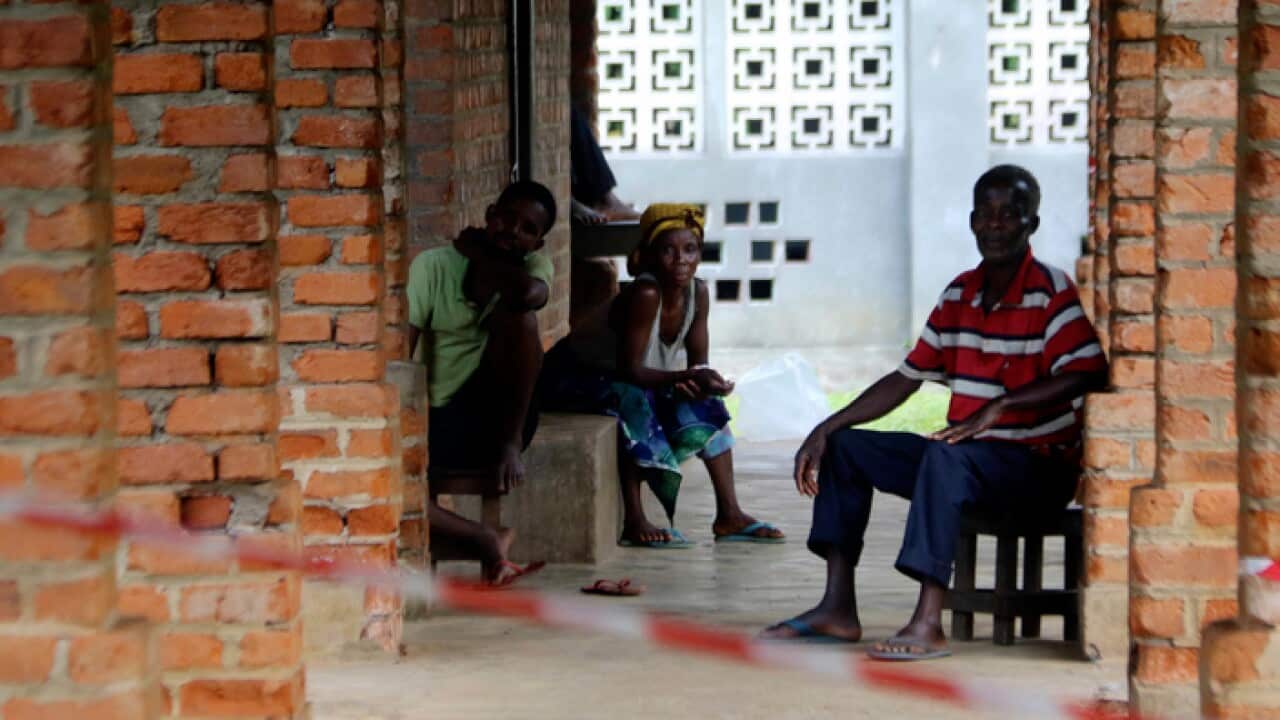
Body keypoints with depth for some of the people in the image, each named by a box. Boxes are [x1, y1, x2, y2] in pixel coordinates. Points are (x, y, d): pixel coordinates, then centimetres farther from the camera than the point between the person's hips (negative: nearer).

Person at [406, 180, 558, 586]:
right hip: (437, 422, 1)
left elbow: (530, 293, -29)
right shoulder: (433, 267, -3)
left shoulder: (534, 267, -2)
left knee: (514, 311, -24)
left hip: (494, 415, 0)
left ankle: (510, 445, -16)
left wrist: (477, 253, -12)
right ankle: (485, 541, -18)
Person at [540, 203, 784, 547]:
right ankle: (634, 521, -32)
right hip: (575, 376, -8)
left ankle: (729, 514, -1)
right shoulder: (645, 294, -32)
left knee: (705, 405, -4)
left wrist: (700, 381, -28)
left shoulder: (698, 293, -10)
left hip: (627, 383, 8)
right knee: (632, 402, -36)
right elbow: (630, 369, -32)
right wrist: (686, 377, -42)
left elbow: (698, 363, -5)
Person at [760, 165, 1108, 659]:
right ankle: (838, 608, -6)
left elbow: (1087, 374, -24)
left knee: (946, 455, -37)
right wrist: (825, 429, 5)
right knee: (846, 446, 2)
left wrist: (1000, 407, -32)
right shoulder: (959, 295, 11)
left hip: (1041, 466, -8)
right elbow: (906, 379, 15)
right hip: (969, 461, 8)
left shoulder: (1052, 292, -10)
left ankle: (927, 624, -44)